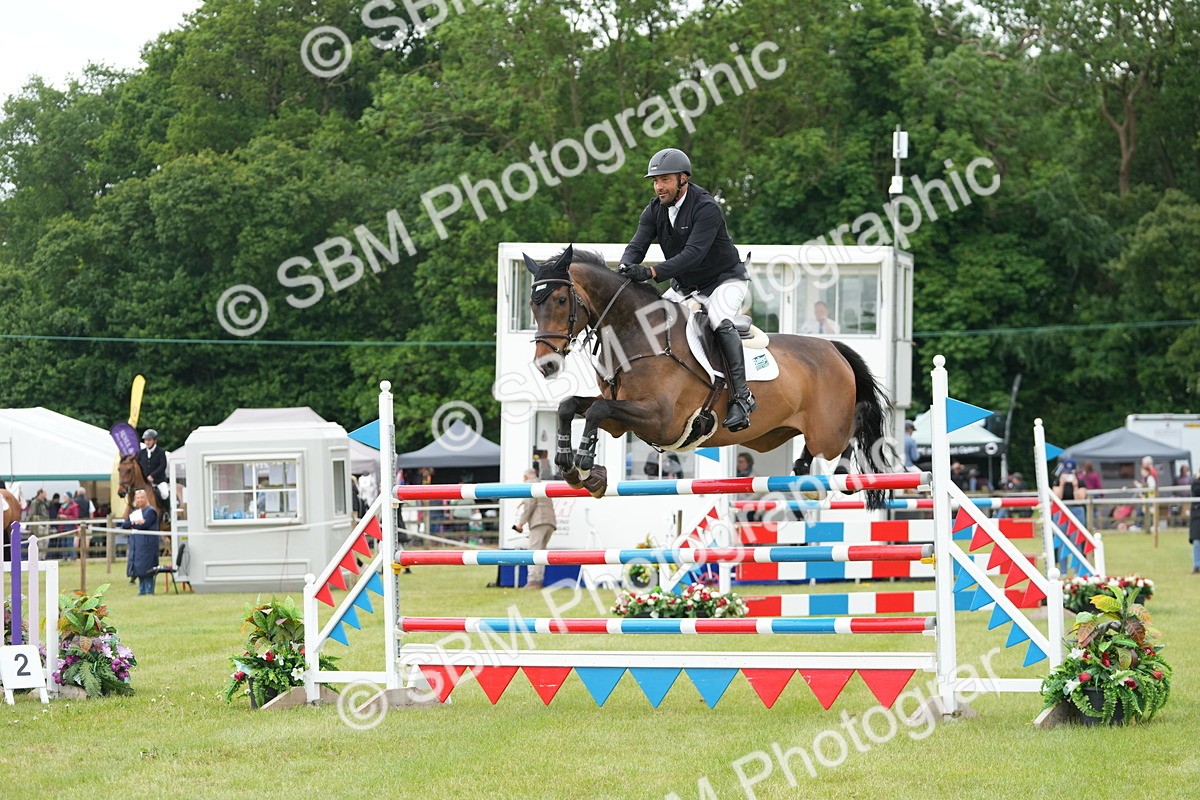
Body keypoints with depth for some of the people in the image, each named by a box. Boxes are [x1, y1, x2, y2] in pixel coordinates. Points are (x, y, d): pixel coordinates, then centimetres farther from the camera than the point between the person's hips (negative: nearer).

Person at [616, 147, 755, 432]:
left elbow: (693, 253, -36)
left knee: (720, 322, -31)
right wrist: (626, 267, -37)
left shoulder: (706, 208, -25)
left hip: (724, 280, -7)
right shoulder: (655, 210, -3)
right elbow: (637, 245, -12)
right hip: (685, 286, 7)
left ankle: (741, 396, -31)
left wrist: (652, 272, -47)